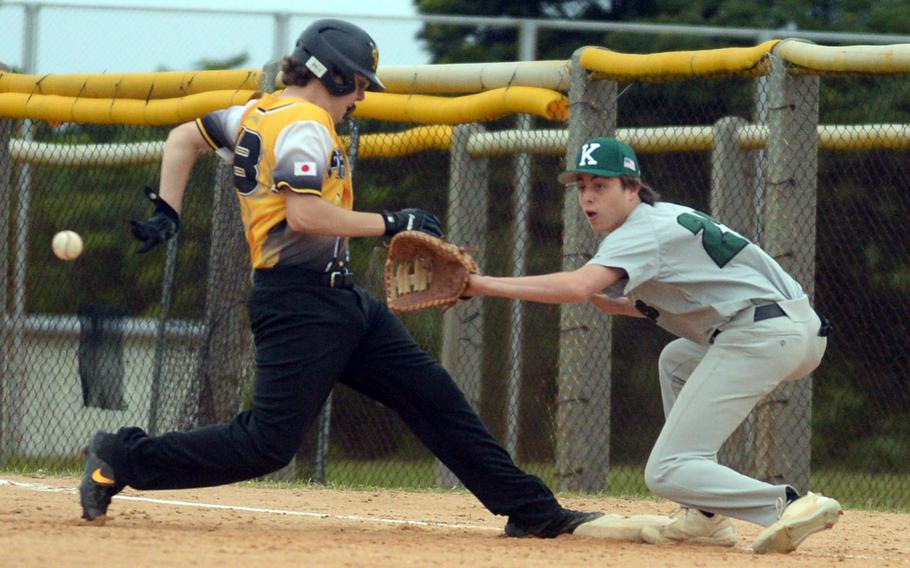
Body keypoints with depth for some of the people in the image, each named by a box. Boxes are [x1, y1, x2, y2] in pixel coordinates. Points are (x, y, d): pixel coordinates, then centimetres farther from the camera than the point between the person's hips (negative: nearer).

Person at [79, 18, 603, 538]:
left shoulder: (259, 113, 16)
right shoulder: (305, 125, -13)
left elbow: (183, 138, 24)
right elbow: (304, 215, -25)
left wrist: (169, 212, 18)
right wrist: (391, 224, -17)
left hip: (342, 300, 11)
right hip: (301, 304, -11)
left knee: (435, 397, 6)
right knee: (267, 445, -12)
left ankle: (530, 509, 5)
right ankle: (122, 460, 0)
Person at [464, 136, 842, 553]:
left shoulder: (642, 232, -4)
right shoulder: (668, 217, 26)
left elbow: (576, 287, -20)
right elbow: (668, 308, 30)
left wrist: (484, 284, -19)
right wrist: (603, 300, 16)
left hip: (762, 333, -10)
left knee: (667, 472, -8)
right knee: (676, 359, 36)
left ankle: (789, 506, -29)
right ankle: (706, 518, 25)